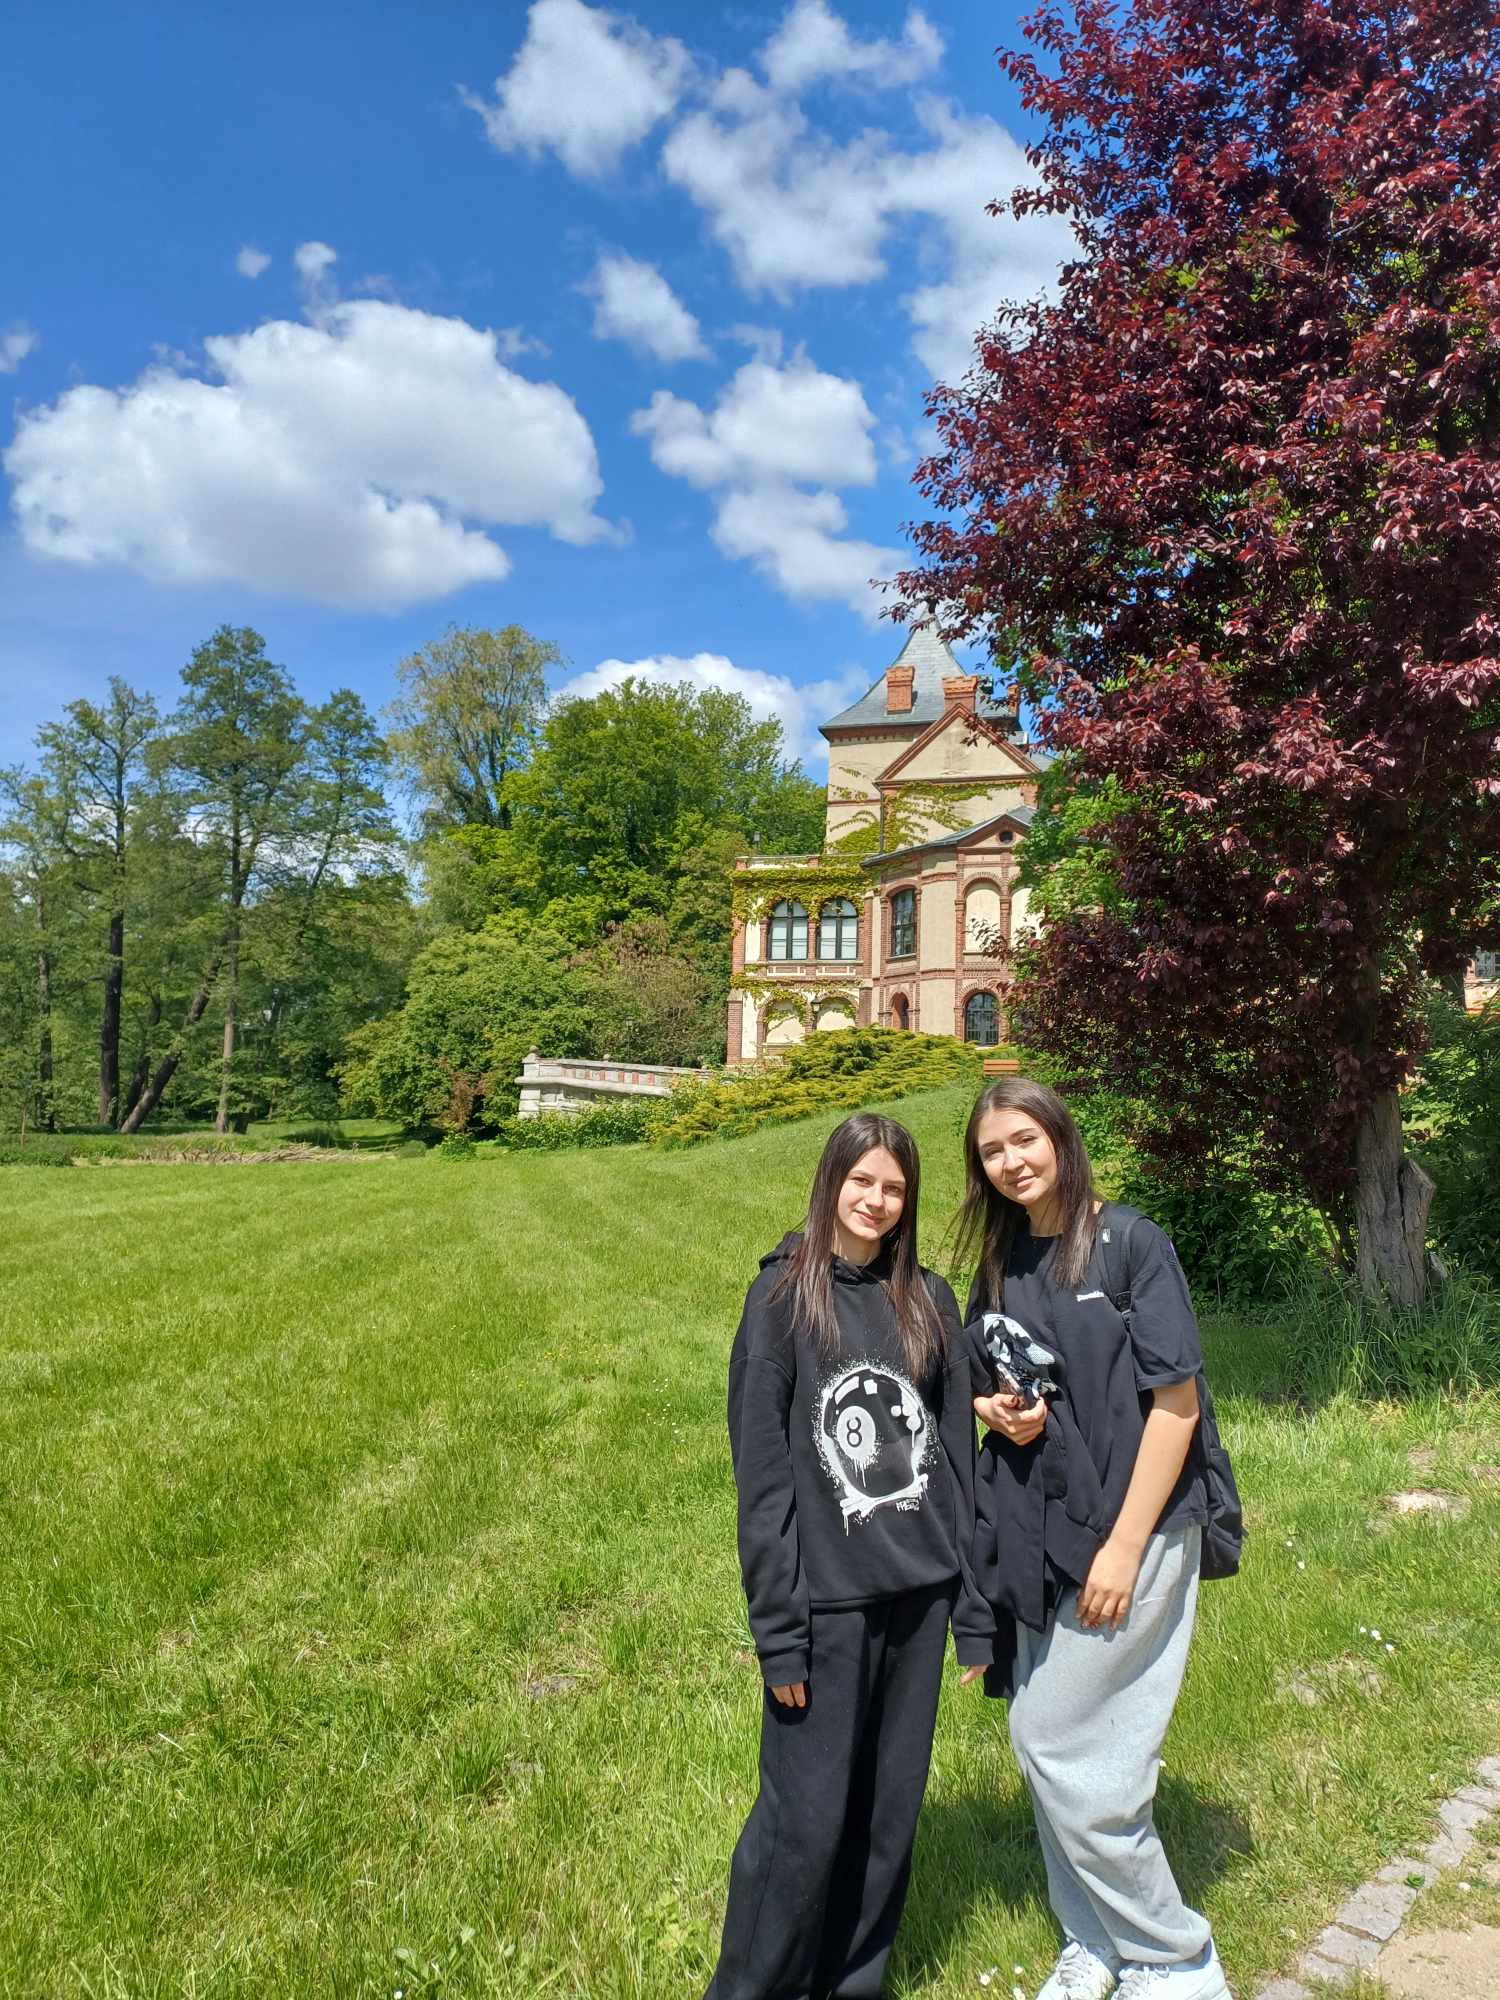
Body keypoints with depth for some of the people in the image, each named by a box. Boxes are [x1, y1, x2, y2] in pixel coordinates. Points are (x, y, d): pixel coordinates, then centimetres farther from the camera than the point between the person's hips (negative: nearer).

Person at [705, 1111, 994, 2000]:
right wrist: (779, 1626, -11)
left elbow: (960, 1454, 8)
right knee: (805, 1818, 3)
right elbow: (763, 1473, -8)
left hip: (919, 1594, 4)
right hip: (827, 1600, -4)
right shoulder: (783, 1296, -6)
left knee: (890, 1810, 14)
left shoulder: (929, 1301, 6)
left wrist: (975, 1602, 6)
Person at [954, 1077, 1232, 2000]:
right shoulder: (1000, 1262, 6)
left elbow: (1177, 1401, -14)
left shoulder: (1131, 1242, -11)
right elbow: (978, 1383, 18)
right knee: (1044, 1743, 13)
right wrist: (996, 1409, -6)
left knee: (1064, 1750, -2)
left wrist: (1124, 1548, -16)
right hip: (1033, 1533, 6)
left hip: (1129, 1531, -6)